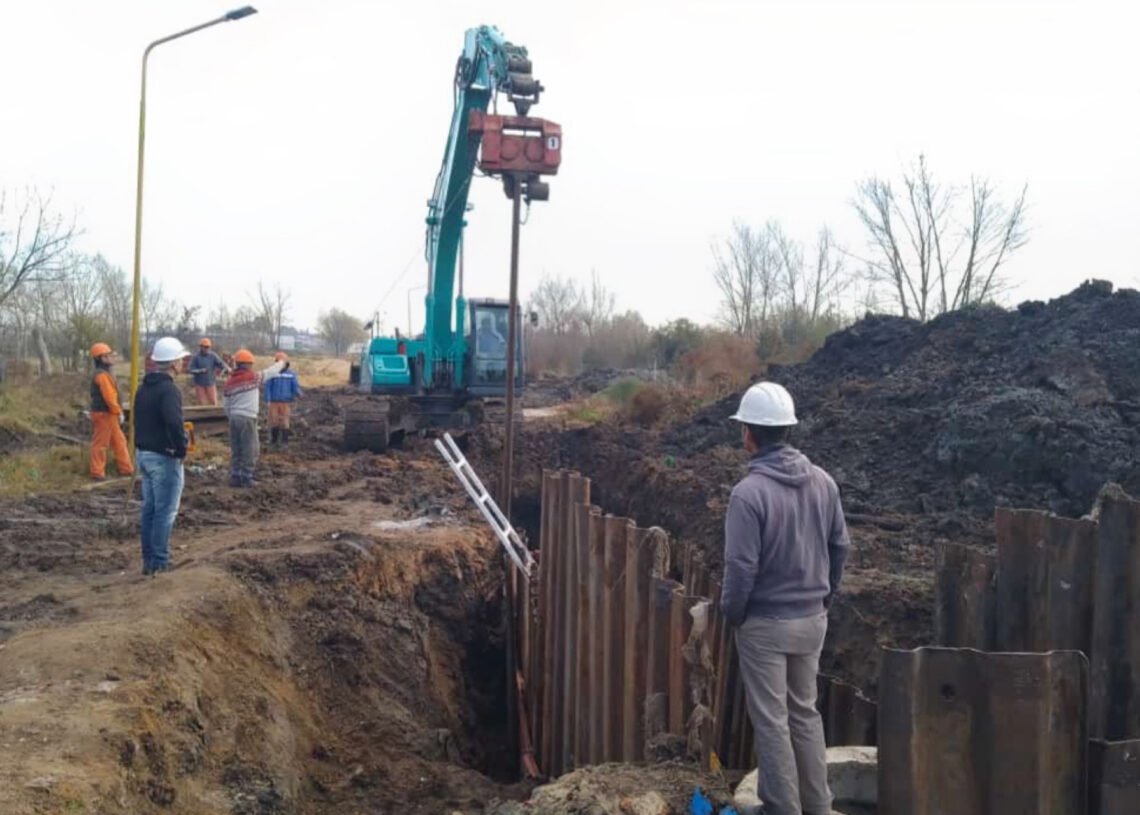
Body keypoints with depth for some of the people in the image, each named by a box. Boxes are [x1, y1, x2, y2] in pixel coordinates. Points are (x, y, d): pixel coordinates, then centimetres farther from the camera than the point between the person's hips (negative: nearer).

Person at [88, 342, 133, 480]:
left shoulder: (105, 374, 15)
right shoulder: (102, 375, -18)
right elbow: (109, 397, -23)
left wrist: (117, 412, 14)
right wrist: (118, 412, -17)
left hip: (109, 414, 10)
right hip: (104, 414, -10)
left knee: (119, 441, 14)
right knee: (100, 443, -2)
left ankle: (126, 468, 20)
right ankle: (97, 472, 5)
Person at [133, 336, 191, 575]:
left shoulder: (144, 388, 11)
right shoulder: (169, 390, -20)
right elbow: (174, 423, -33)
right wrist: (181, 448, -20)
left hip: (143, 454, 9)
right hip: (164, 457, -9)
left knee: (150, 508, 15)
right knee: (165, 511, -1)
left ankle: (148, 558, 21)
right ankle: (159, 562, 3)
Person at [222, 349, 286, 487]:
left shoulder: (229, 382, 8)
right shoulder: (253, 377, -8)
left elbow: (226, 404, 12)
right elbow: (271, 371, 5)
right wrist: (282, 363, 23)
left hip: (234, 418, 6)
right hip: (248, 418, -6)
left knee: (236, 450, 12)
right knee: (250, 449, 2)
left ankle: (235, 477, 14)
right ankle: (247, 478, 2)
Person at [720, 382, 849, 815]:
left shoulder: (749, 491, -23)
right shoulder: (823, 482, -3)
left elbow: (741, 567, -21)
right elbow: (840, 546, 6)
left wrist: (731, 612, -3)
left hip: (765, 624, -6)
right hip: (812, 619, 6)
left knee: (772, 722, 7)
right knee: (805, 714, 20)